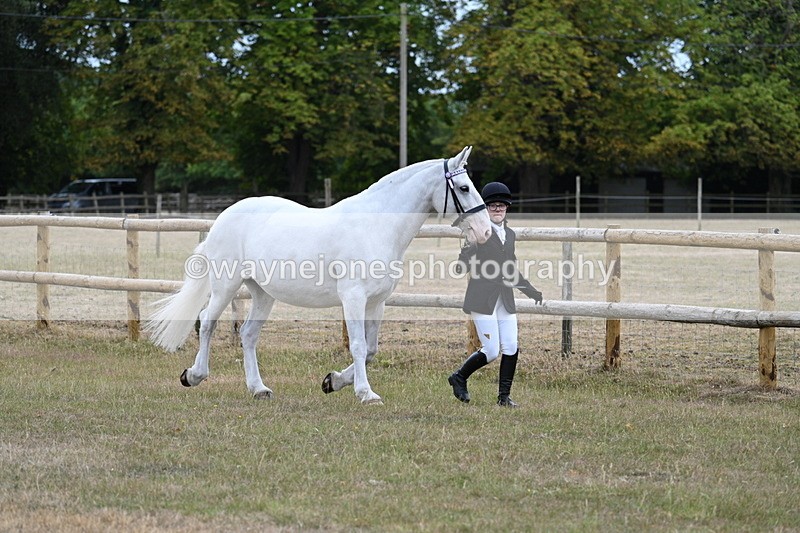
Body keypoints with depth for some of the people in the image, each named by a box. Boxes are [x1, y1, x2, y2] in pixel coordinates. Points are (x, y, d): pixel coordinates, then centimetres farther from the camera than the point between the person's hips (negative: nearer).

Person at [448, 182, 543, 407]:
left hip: (505, 300, 6)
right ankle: (459, 378, 16)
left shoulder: (510, 234, 14)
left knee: (511, 349, -1)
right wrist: (470, 246, -32)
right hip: (482, 299, -6)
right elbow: (462, 266, -14)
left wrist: (531, 291, 17)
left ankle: (504, 395, 10)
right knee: (491, 351, -7)